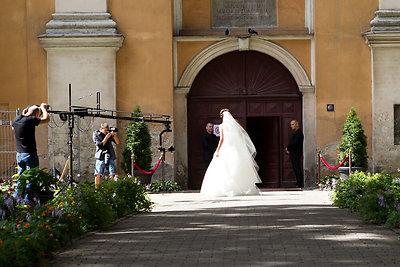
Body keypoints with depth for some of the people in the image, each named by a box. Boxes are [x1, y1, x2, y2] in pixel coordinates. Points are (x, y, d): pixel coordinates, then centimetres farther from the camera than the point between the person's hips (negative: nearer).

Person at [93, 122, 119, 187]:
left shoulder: (109, 133, 9)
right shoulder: (96, 134, 1)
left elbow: (117, 142, 6)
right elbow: (100, 145, -10)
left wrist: (114, 135, -11)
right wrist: (107, 136, -16)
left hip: (110, 156, 3)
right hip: (101, 157, -2)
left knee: (112, 174, -5)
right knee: (98, 174, -10)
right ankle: (96, 188, -4)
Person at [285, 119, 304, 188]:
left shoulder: (299, 133, -12)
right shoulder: (295, 133, 20)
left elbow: (294, 143, -20)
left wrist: (288, 148, -7)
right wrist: (288, 149, 6)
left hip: (296, 154, -10)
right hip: (293, 155, 10)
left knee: (297, 169, -10)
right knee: (296, 170, 10)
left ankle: (299, 184, -11)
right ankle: (298, 184, 13)